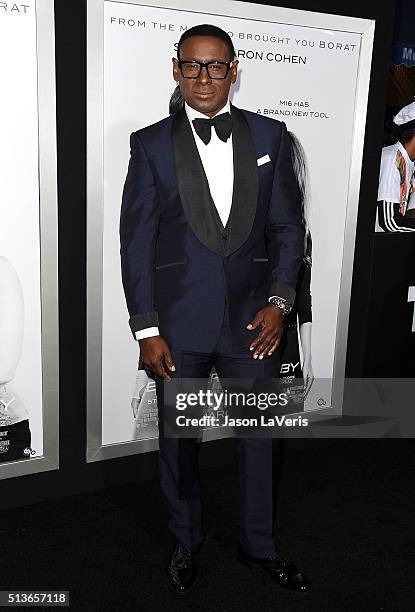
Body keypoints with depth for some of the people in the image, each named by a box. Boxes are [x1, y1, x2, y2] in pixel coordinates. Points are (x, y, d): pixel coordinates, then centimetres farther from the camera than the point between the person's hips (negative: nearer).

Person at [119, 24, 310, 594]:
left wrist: (278, 301, -7)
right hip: (179, 326, -1)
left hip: (252, 320, 2)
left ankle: (259, 544, 40)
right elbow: (136, 243, -3)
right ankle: (187, 543, 40)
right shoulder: (150, 144, -1)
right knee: (178, 440, 14)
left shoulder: (270, 136, 4)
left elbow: (288, 227, 5)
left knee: (259, 435, 15)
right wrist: (147, 330, -7)